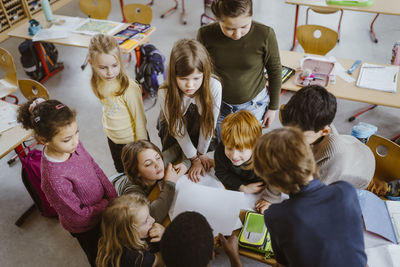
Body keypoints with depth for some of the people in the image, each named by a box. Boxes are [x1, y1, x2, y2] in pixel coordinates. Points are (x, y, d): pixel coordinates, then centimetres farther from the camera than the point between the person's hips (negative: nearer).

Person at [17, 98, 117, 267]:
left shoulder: (72, 144, -21)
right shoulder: (54, 178, -40)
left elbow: (95, 169, -4)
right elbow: (79, 216, -27)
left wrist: (113, 197, -10)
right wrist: (109, 204, -16)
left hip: (101, 210, 6)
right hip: (84, 227, -5)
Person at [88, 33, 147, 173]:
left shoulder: (129, 87, -30)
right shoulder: (96, 83, -11)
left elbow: (140, 120, -21)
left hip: (132, 140, -5)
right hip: (112, 138, 6)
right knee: (121, 172, 27)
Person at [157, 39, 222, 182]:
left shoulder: (214, 87, -35)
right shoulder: (165, 93, -35)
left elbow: (209, 123, -20)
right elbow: (178, 129, -21)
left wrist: (202, 153, -7)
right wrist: (195, 159, -12)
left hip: (199, 130, 1)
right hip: (173, 129, 0)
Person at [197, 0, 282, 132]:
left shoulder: (265, 35, -22)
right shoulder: (205, 35, -19)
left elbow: (275, 71, -6)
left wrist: (273, 107, 2)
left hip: (254, 105, -1)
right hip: (219, 105, 1)